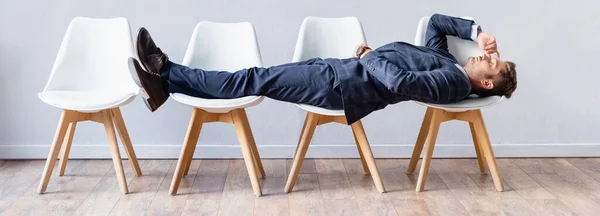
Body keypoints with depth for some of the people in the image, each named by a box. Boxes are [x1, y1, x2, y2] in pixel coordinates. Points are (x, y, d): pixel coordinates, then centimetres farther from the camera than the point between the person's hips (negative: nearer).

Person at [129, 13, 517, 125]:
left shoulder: (455, 82, -10)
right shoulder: (443, 58, 17)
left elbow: (400, 82, -25)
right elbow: (437, 19, 32)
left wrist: (370, 56, -10)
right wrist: (478, 31, 20)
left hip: (341, 85, -8)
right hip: (341, 68, 8)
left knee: (256, 81, -9)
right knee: (258, 77, 2)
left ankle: (166, 77, -1)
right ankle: (167, 77, 3)